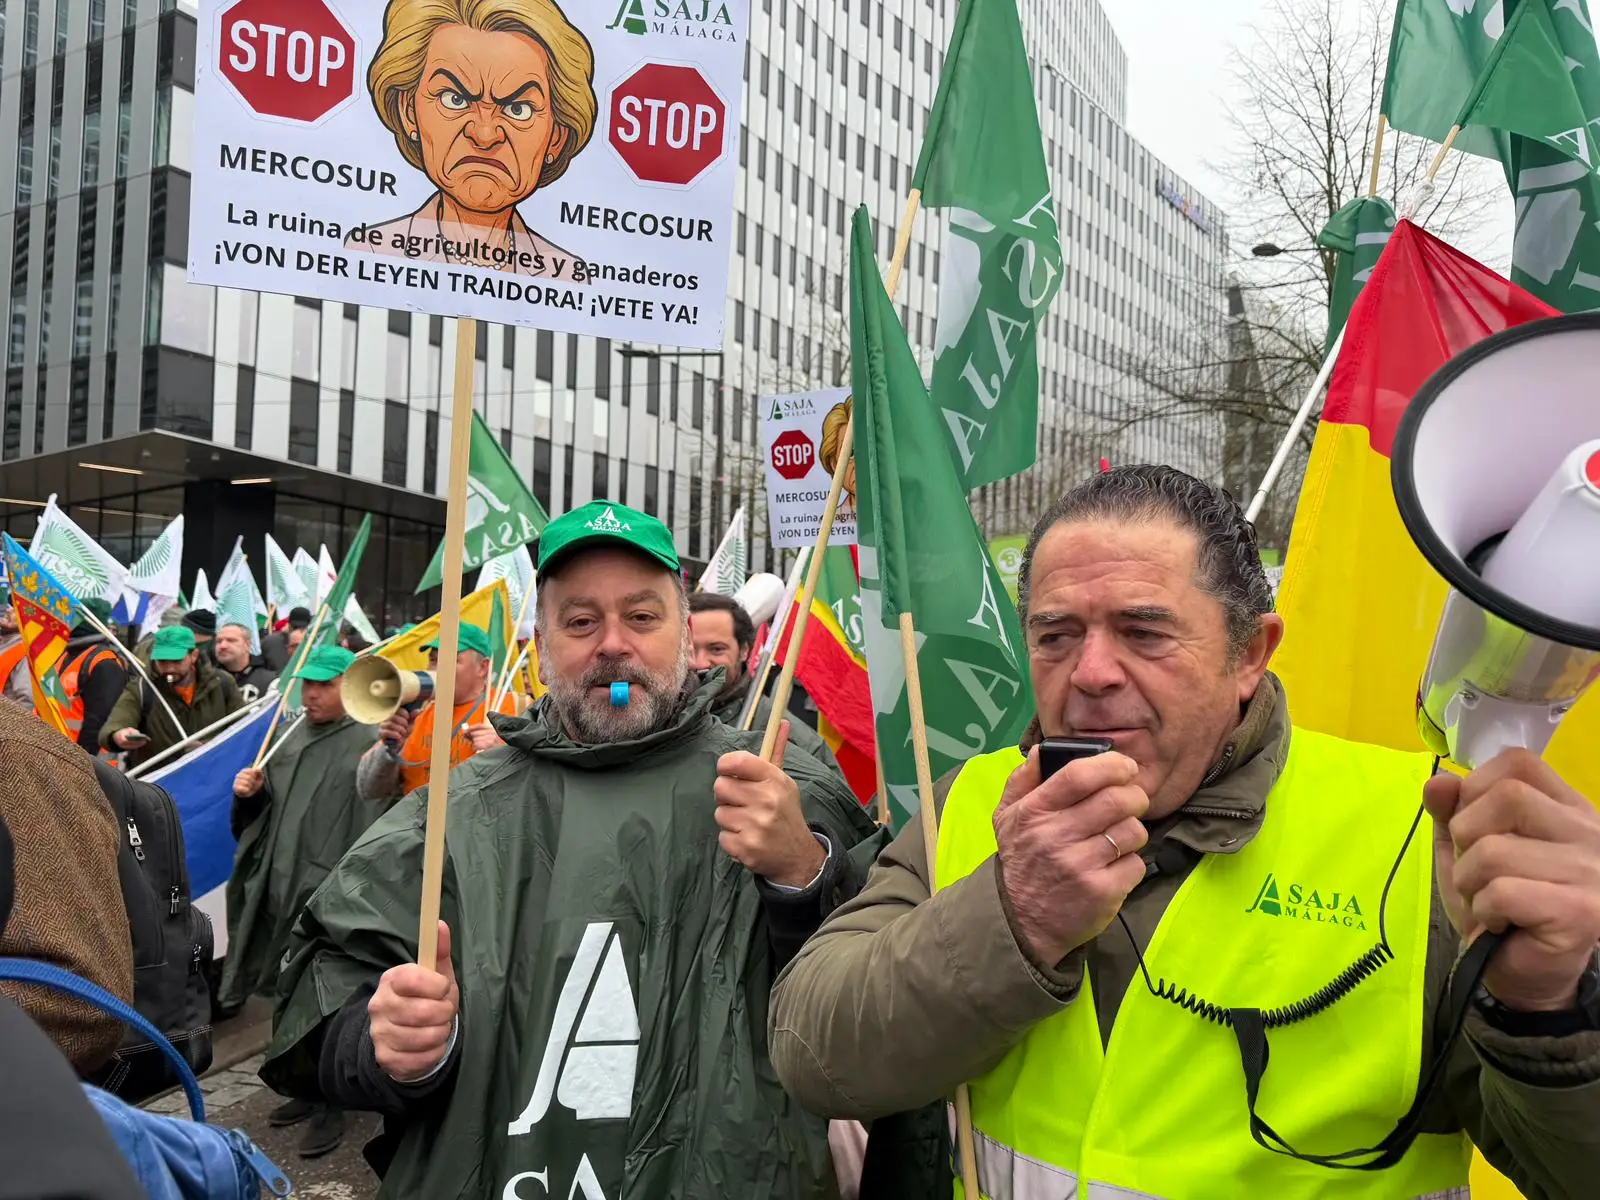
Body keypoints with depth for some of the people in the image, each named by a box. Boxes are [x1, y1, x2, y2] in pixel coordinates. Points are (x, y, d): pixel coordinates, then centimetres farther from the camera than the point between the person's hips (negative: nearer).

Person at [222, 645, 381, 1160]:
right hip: (281, 886, 7)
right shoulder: (294, 737, 14)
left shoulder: (367, 742, -10)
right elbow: (269, 810, 21)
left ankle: (330, 1106, 10)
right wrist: (252, 793, 0)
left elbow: (371, 826, -17)